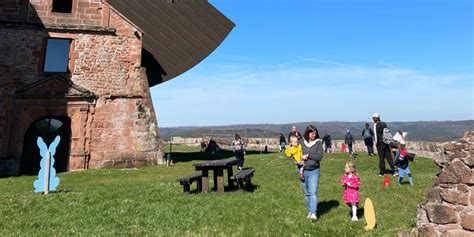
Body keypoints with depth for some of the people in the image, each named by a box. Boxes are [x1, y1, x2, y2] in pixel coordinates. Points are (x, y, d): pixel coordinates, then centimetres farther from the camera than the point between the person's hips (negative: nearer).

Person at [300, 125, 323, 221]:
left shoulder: (318, 143, -4)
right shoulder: (302, 143, 1)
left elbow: (319, 157, -11)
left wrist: (308, 155, -16)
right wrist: (300, 158, -12)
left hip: (314, 171, -2)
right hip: (303, 171, 3)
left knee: (313, 192, -11)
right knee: (307, 193, 12)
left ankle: (313, 213, -14)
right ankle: (309, 211, 26)